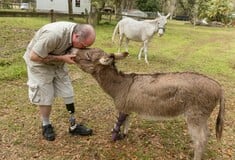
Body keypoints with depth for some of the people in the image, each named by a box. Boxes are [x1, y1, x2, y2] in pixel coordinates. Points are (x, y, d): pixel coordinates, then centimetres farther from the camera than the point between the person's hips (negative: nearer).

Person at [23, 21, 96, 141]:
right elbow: (34, 56, -30)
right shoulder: (53, 34, -39)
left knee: (68, 94, 4)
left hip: (58, 62, 6)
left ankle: (73, 126, 17)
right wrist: (62, 58, -30)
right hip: (39, 63, -6)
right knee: (45, 96, -1)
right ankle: (46, 125, 23)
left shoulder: (79, 32, -16)